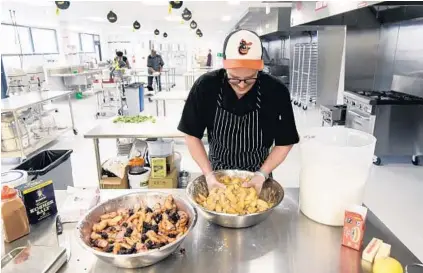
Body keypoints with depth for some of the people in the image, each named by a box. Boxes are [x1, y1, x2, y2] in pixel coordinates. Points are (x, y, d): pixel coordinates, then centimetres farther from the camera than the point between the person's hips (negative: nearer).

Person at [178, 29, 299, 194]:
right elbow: (192, 135, -11)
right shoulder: (205, 87, -21)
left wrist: (262, 175, -20)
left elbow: (285, 143, -10)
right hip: (217, 171, 0)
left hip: (257, 174, 0)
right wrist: (208, 174, -18)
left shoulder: (276, 92, -21)